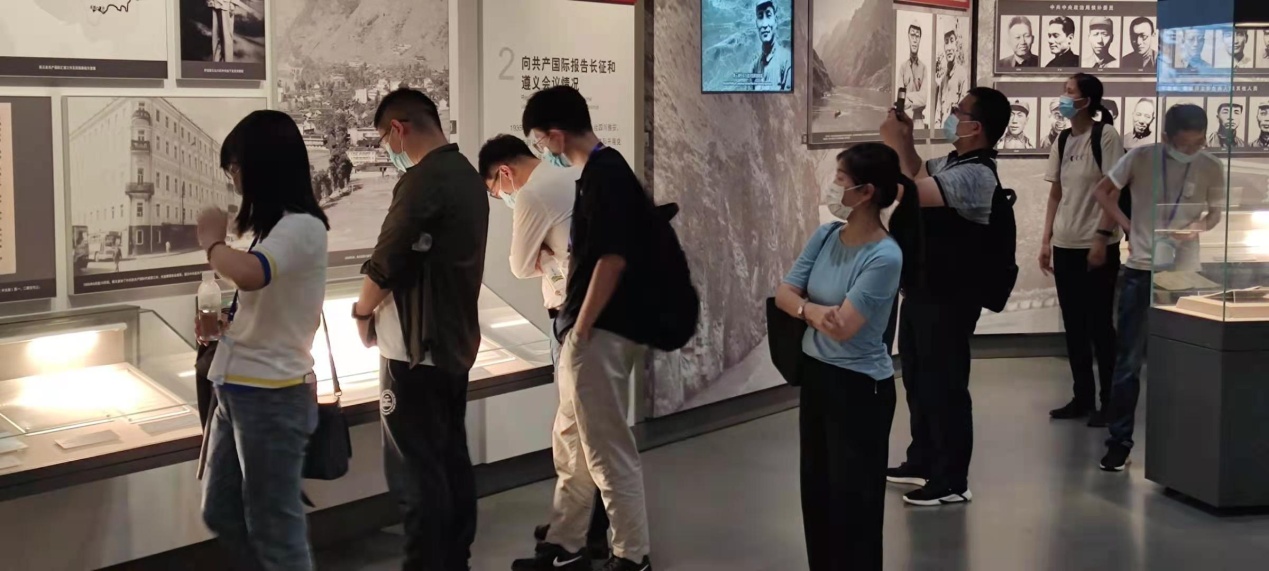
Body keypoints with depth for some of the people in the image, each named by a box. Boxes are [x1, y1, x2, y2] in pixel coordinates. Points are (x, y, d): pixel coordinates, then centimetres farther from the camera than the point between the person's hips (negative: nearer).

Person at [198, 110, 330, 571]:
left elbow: (249, 274, -36)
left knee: (273, 528, 3)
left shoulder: (302, 227, -18)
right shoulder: (274, 227, 10)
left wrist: (212, 242, -18)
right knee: (221, 514, 19)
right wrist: (220, 321, 6)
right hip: (236, 390, 9)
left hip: (271, 396, -9)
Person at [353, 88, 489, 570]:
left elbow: (387, 262, -18)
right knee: (453, 459, 15)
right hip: (456, 341, 9)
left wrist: (363, 312, 0)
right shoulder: (469, 176, 10)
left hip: (416, 348, -9)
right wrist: (382, 308, 14)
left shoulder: (422, 180, -19)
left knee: (417, 472, -2)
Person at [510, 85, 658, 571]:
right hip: (591, 331, 11)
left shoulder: (604, 176, -17)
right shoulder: (602, 172, 13)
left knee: (607, 449, -2)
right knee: (571, 442, 17)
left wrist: (581, 328, -17)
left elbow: (613, 259, -23)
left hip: (600, 333, -11)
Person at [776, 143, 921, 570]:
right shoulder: (825, 237, -1)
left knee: (851, 496, 3)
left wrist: (804, 306, -6)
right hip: (815, 374, 7)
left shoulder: (885, 256, -22)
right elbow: (784, 293, -1)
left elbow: (843, 326, -23)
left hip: (859, 386, -7)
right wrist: (813, 311, -22)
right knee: (816, 487, 18)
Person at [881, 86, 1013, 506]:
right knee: (918, 380, 20)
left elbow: (912, 191, -34)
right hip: (923, 290, 10)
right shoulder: (952, 163, 8)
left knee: (944, 386, -1)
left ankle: (952, 481, 9)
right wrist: (906, 140, 8)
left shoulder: (974, 175, -24)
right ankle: (923, 462, 34)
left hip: (948, 299, -10)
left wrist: (895, 142, -23)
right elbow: (919, 174, 27)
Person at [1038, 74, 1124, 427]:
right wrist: (1046, 241, 10)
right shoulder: (1063, 139, 9)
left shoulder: (1106, 136, -9)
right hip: (1065, 245, 6)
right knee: (1074, 326, 10)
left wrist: (1102, 240, -15)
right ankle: (1083, 397, 20)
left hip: (1097, 246, -6)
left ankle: (1109, 402, 10)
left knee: (1099, 325, 0)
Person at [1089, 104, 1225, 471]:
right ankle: (1120, 441, 8)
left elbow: (1216, 211, 8)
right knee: (1128, 362, 1)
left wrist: (1199, 227, -13)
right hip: (1140, 270, -1)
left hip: (1184, 272, 1)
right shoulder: (1141, 158, -9)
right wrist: (1125, 224, -6)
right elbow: (1103, 191, 4)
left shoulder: (1211, 168, -5)